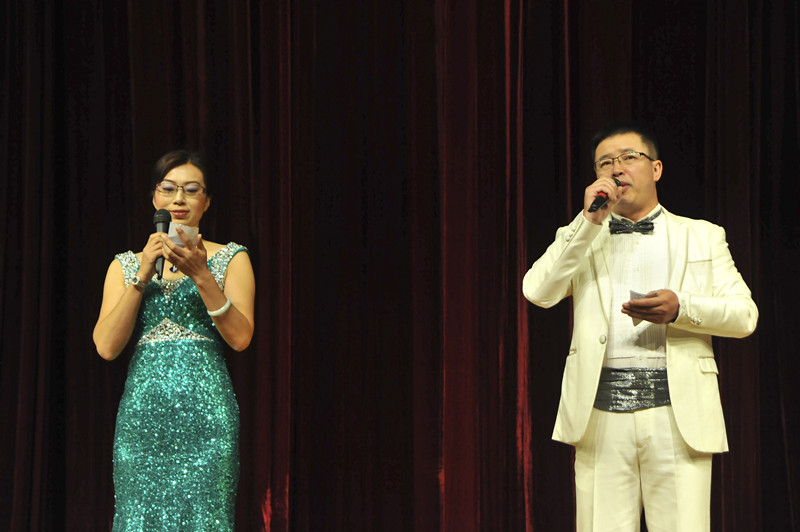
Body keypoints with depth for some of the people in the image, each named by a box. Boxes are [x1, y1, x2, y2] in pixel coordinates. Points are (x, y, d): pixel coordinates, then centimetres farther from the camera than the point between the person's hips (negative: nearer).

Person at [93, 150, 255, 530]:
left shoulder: (230, 258, 9)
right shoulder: (126, 264, 13)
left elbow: (240, 338, -5)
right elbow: (106, 346, 0)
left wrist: (200, 274, -13)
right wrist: (143, 276, -7)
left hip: (205, 412, -2)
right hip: (142, 412, 2)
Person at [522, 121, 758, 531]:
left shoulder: (703, 237, 16)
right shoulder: (580, 238, 19)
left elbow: (745, 315, 7)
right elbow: (538, 292, 1)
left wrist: (681, 308, -11)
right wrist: (589, 220, -3)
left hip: (678, 411, -1)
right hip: (600, 414, 1)